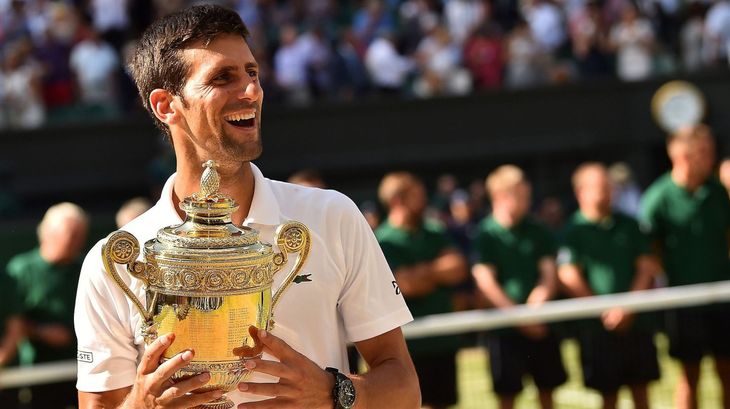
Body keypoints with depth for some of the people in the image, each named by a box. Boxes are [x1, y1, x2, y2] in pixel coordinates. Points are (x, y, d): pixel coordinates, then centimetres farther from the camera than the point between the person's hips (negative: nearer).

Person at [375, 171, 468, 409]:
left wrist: (423, 274, -13)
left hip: (443, 338, 6)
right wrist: (437, 271, -3)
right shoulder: (385, 240, -9)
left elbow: (458, 269, -1)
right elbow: (405, 285, -18)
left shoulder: (436, 233, 11)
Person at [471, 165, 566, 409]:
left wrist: (537, 304, -15)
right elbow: (485, 281, -11)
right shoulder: (486, 235, -5)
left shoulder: (537, 232, 7)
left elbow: (550, 274, 3)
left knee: (547, 388, 10)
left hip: (540, 323, 4)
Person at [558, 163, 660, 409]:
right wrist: (605, 312, -10)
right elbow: (569, 278, -9)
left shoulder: (627, 225, 10)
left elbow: (647, 268, 5)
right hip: (598, 325, -3)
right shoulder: (574, 230, -1)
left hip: (635, 320, 3)